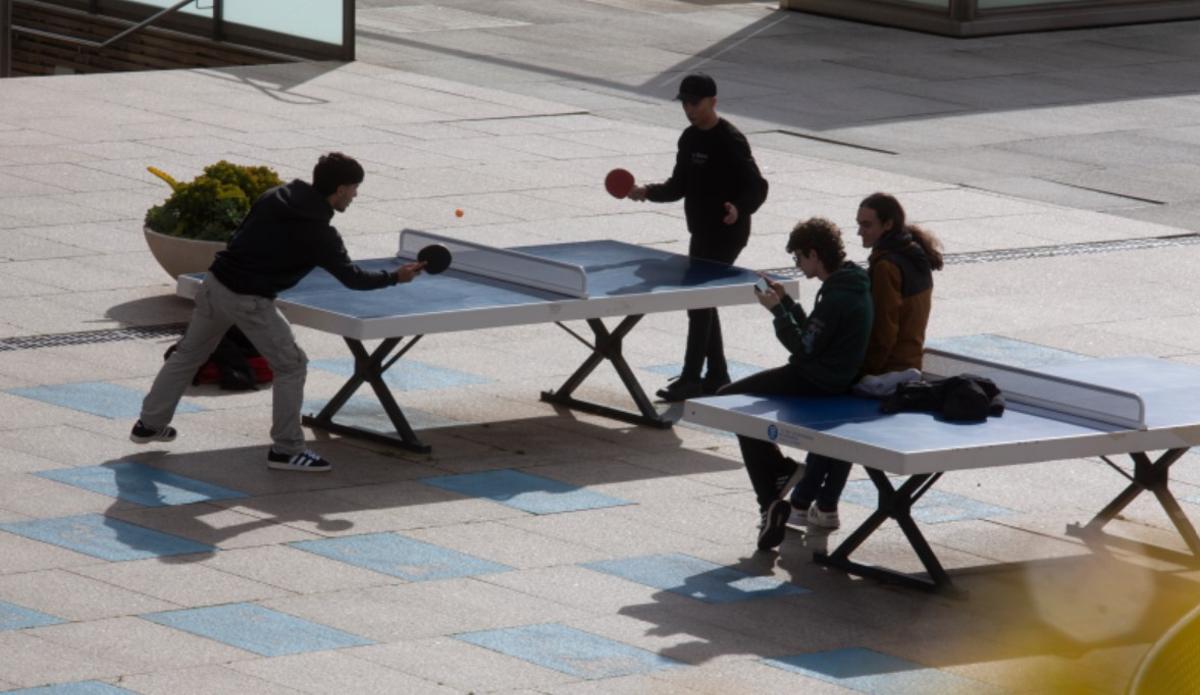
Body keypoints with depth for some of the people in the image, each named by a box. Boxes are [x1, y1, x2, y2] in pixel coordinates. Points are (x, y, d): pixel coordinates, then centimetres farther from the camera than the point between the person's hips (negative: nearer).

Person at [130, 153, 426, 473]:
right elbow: (352, 278, -5)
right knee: (291, 366, 5)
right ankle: (285, 449, 6)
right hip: (249, 301, -7)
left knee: (187, 355, 22)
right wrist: (396, 277, 8)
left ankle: (150, 424, 34)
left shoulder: (274, 197, 7)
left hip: (215, 284, 7)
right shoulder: (319, 234, -11)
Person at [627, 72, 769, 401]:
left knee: (699, 302, -10)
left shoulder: (730, 140, -16)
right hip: (701, 232, 9)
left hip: (726, 235, -9)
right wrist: (648, 192, 0)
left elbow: (758, 186, -18)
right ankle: (717, 375, 22)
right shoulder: (689, 139, 10)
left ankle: (690, 379, -7)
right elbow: (679, 186, 17)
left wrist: (739, 208, -37)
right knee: (702, 302, 13)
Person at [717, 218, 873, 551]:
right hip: (830, 378, 11)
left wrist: (778, 310, -11)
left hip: (818, 383, -11)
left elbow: (804, 347, -20)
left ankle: (781, 471, 2)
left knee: (730, 399, -3)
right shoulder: (851, 283, 9)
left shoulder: (837, 296, -23)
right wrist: (785, 302, 12)